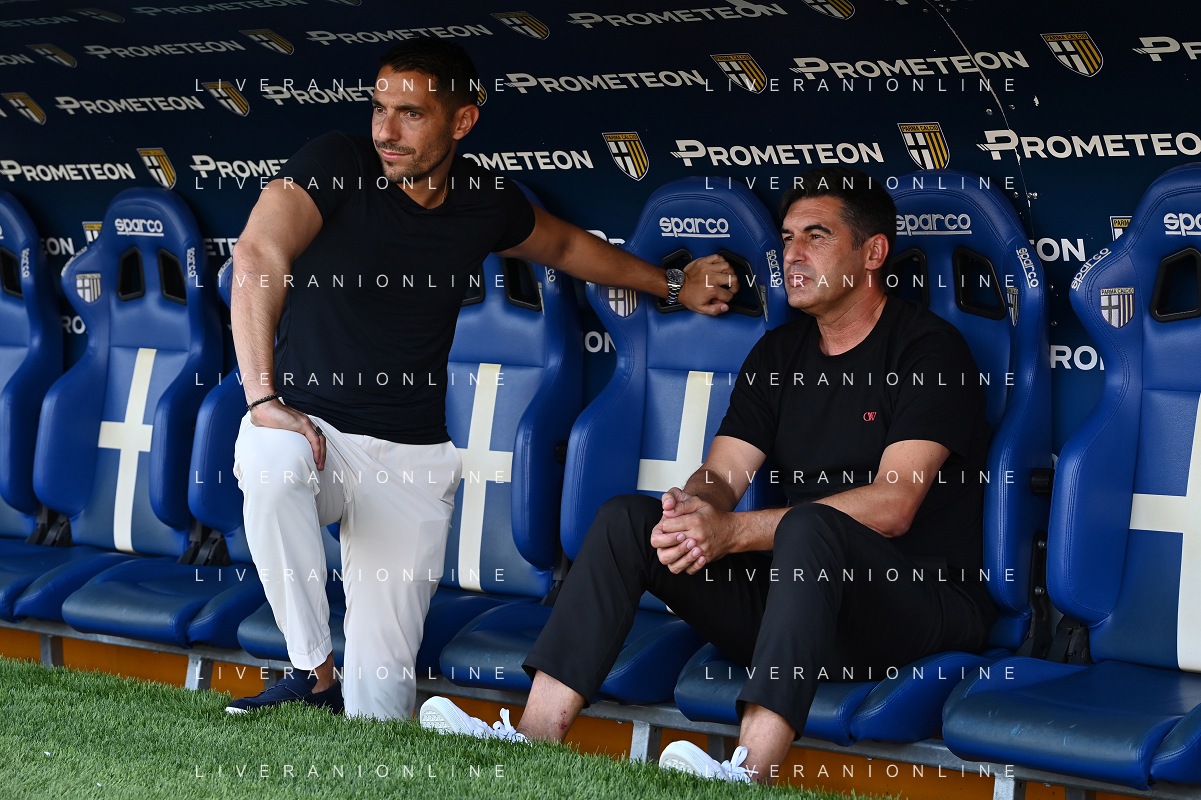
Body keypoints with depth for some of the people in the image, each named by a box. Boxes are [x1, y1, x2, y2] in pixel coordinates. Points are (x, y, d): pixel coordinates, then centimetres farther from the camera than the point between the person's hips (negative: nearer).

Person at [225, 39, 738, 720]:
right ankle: (314, 676, -23)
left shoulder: (487, 203, 4)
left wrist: (674, 286, 34)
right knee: (274, 468, -40)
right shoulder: (336, 164, -9)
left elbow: (566, 245, 27)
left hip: (413, 458, 2)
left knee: (384, 688, -11)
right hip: (308, 427, -2)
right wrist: (262, 396, -33)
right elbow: (258, 256, -24)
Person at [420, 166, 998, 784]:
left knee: (810, 526, -38)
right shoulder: (780, 351, 15)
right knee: (627, 518, -6)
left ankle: (750, 771, -53)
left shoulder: (929, 347, -8)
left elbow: (892, 506, -19)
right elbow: (721, 475, 6)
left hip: (923, 601, -7)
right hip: (794, 592, 7)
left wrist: (732, 531, -25)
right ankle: (536, 735, -19)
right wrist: (691, 506, -22)